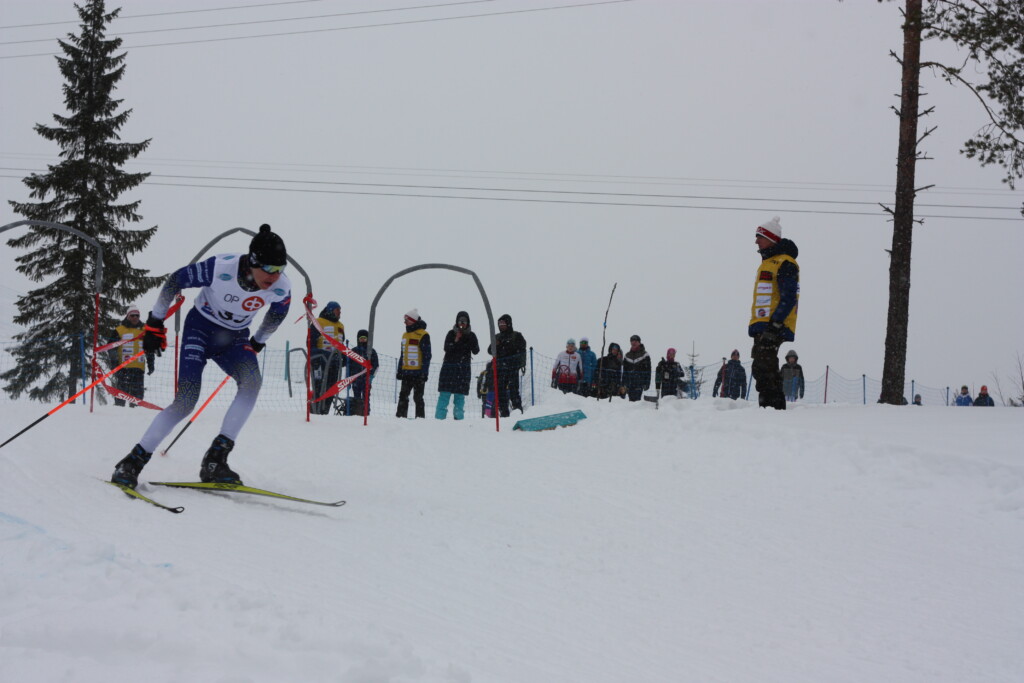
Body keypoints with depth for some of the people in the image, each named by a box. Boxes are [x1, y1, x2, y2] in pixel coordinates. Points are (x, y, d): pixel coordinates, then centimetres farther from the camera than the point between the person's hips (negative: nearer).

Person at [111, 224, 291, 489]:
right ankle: (134, 461, -4)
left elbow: (277, 314, 7)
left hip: (234, 338, 3)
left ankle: (215, 460, -24)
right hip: (201, 328, -3)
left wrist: (257, 343, 18)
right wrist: (155, 322, -6)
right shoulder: (220, 268, -31)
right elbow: (175, 281, -13)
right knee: (186, 400, -18)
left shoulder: (281, 288, -20)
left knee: (252, 381, -28)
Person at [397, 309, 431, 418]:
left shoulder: (423, 335, -9)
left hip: (418, 373, -7)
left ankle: (420, 417, 3)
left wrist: (424, 372, -15)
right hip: (406, 372, 7)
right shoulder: (405, 335, 16)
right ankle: (400, 416, 12)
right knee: (403, 396, 7)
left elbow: (427, 355, -11)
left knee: (418, 397, -3)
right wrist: (399, 370, 17)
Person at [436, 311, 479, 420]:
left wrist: (470, 340, -18)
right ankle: (439, 417, -8)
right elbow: (446, 348, -6)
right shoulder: (451, 333, 4)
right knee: (445, 393, -7)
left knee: (460, 395, 1)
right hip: (449, 367, -1)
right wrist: (455, 341, -21)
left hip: (463, 369, 1)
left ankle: (459, 417, 5)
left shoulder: (471, 335, 7)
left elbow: (476, 351, -3)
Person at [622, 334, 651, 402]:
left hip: (639, 383, -5)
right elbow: (624, 371, 18)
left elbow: (648, 370, -1)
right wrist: (623, 384, 12)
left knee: (636, 399, -17)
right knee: (631, 399, 3)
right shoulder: (628, 355, 15)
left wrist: (647, 383, -8)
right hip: (630, 383, 5)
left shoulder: (644, 354, 2)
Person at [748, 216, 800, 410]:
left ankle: (772, 405, -15)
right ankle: (775, 408, 15)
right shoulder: (767, 263, 22)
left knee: (764, 369, -15)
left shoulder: (784, 263, -10)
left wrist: (775, 323, -23)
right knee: (761, 369, 11)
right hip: (762, 326, 10)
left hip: (774, 328, -10)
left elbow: (789, 297, -18)